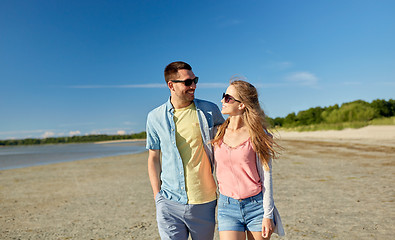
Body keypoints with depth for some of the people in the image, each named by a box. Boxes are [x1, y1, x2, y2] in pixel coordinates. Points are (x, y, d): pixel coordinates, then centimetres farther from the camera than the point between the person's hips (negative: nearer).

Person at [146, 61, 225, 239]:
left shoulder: (210, 111, 0)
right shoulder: (155, 117, 0)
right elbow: (153, 158, 8)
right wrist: (157, 195, 3)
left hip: (205, 202, 1)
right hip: (170, 204, 0)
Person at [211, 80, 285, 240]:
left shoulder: (258, 135, -8)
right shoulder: (218, 133, 2)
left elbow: (266, 176, -6)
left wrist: (268, 215, -6)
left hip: (257, 205, -2)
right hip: (227, 207, 2)